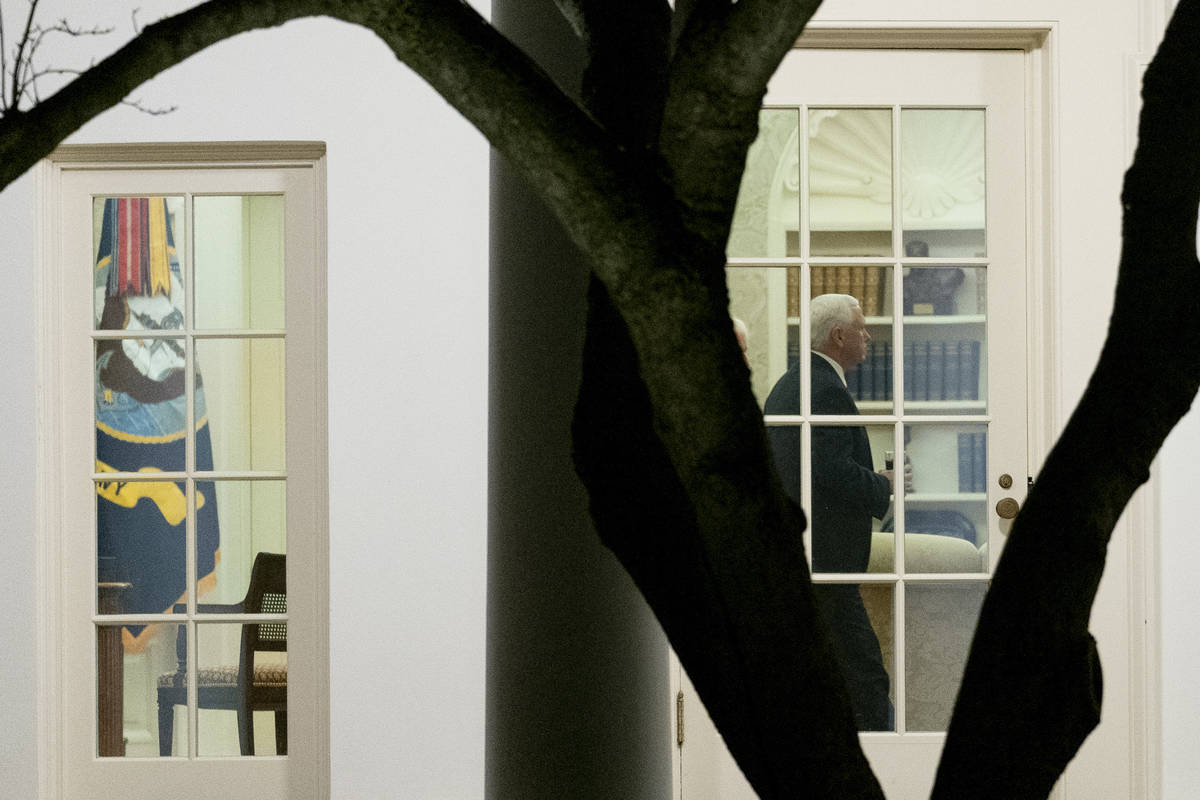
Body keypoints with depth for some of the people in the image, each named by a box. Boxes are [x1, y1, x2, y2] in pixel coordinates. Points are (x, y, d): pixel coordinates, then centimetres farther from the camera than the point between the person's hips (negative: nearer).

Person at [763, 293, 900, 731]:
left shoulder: (785, 385, 17)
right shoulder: (827, 391, -15)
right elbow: (834, 473, -24)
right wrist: (884, 485, -7)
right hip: (823, 556, -11)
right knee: (864, 673, -7)